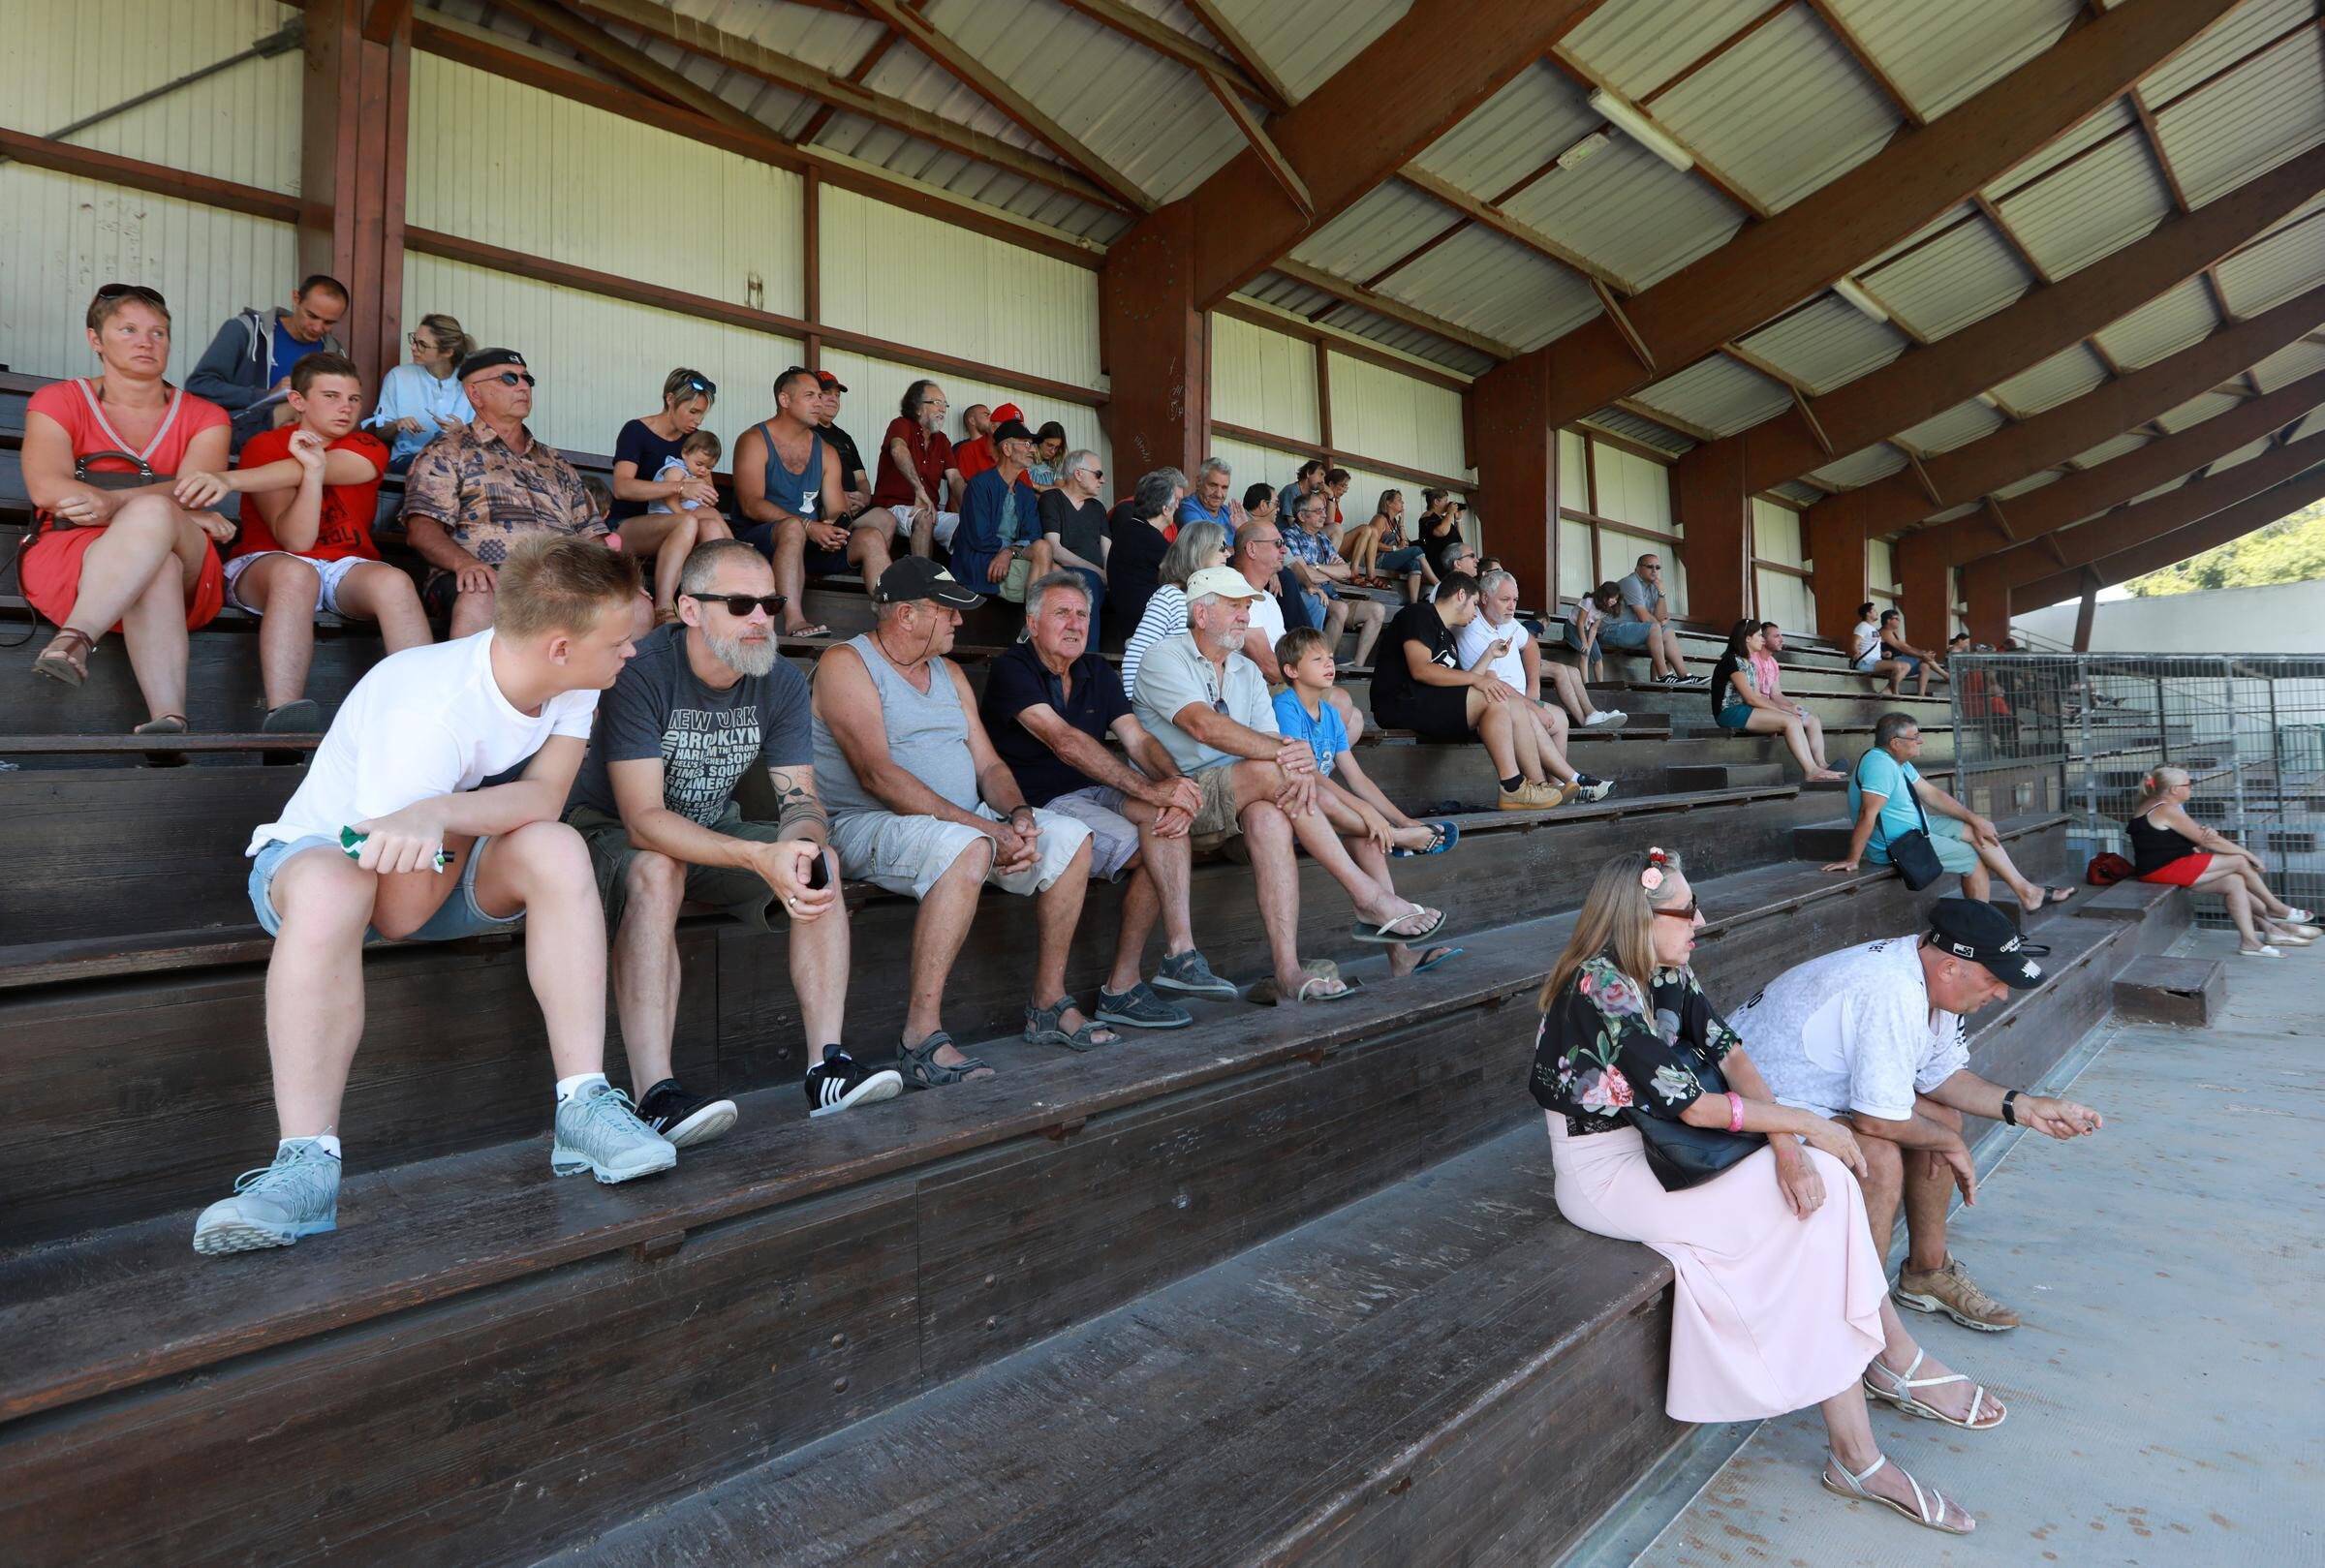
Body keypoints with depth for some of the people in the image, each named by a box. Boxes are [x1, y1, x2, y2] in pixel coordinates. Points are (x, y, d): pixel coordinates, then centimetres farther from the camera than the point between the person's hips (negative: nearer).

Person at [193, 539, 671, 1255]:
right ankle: (307, 1168, -35)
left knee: (558, 850, -27)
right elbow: (401, 915, -30)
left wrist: (446, 812, -41)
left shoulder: (570, 680, -14)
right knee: (332, 887, -39)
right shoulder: (428, 712, -33)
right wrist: (487, 814, -20)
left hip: (449, 868, 5)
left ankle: (584, 1107, -27)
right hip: (318, 851, -4)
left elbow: (546, 796, -25)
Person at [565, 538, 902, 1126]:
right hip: (612, 834, -5)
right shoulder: (639, 671, -23)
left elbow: (799, 798, -9)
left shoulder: (783, 683, -5)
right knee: (657, 871, -38)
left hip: (713, 831, 5)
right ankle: (656, 1097, -39)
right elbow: (643, 819, -30)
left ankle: (827, 1065, -20)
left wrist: (801, 847, -35)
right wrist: (759, 857, -44)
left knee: (820, 864, -19)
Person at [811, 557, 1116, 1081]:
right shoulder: (846, 664, -7)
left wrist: (1018, 815, -10)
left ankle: (1049, 1004, 2)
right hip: (867, 823, -8)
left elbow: (989, 765, 14)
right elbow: (877, 774, -20)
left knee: (1071, 838, -6)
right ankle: (922, 1034, -32)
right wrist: (984, 827, -25)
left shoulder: (949, 674, 19)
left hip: (962, 821, 8)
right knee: (966, 848, -37)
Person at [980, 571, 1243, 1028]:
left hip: (1093, 792, 6)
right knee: (1154, 850, -23)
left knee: (1164, 814, -23)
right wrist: (1149, 790, -30)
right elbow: (1065, 741, -23)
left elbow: (1138, 739, 2)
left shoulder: (1097, 672, 14)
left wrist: (1174, 782, -21)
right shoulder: (1012, 670, -8)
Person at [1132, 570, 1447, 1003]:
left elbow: (1271, 739, 6)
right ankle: (1369, 898, -23)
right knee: (1271, 771, -29)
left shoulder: (1247, 672, 20)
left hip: (1235, 803, 6)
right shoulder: (1166, 658, -2)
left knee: (1269, 818, -30)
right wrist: (1290, 754, -27)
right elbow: (1204, 726, -20)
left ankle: (1287, 972, -35)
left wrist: (1301, 762, -20)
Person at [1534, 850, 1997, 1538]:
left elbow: (1732, 1052, -3)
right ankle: (1899, 1360, 8)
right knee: (1813, 1206, -14)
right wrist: (1806, 1125, -13)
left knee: (1818, 1180, -7)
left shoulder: (1668, 973, 3)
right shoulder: (1600, 987, -24)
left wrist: (1787, 1147, -18)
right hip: (1604, 1176, -8)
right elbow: (1691, 1104, -23)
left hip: (1656, 1147, 8)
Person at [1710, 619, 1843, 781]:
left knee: (1813, 721, 0)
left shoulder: (1750, 663, 21)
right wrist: (1784, 710, -11)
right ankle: (1811, 771, -28)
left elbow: (1757, 696, 12)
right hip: (1731, 712, -10)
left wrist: (1786, 707, -2)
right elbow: (1750, 698, -14)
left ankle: (1821, 764, -16)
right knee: (1791, 721, -27)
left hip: (1747, 711, 10)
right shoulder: (1732, 661, -8)